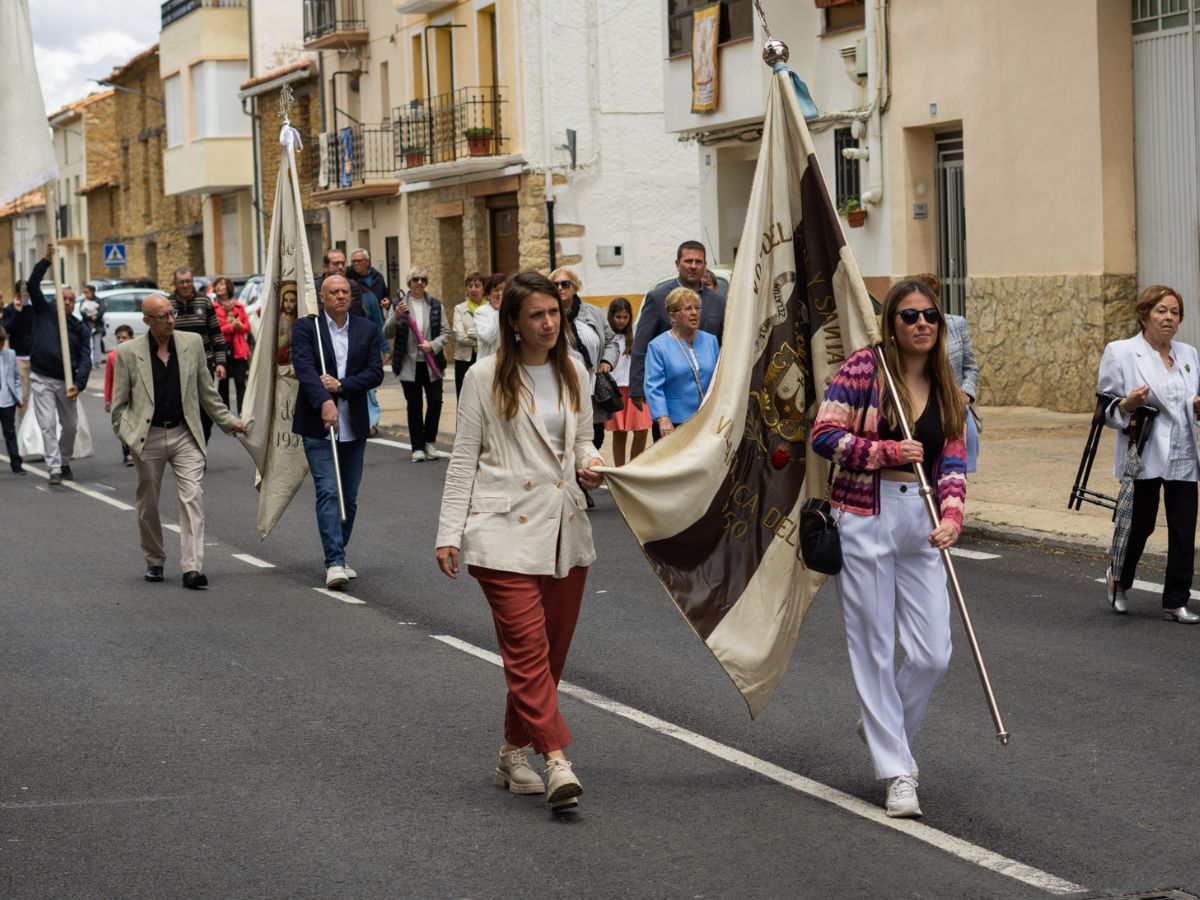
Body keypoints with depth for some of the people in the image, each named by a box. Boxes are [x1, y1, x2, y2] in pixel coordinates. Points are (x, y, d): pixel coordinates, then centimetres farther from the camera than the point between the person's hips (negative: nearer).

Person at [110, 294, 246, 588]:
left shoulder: (192, 343, 4)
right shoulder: (128, 352, -2)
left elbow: (206, 391, 13)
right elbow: (119, 403, 3)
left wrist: (228, 422, 13)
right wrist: (126, 435, -8)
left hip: (185, 434, 1)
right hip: (147, 437, 0)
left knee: (193, 498, -12)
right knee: (148, 505, 10)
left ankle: (192, 568, -16)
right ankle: (154, 562, 29)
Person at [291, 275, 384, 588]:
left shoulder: (366, 330, 9)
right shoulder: (306, 327, -2)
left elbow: (376, 372, 1)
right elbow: (304, 368, -16)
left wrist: (340, 385, -14)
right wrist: (324, 401, -31)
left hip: (354, 426, 4)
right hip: (318, 425, -4)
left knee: (349, 496, 9)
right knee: (328, 492, -12)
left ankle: (337, 556, 21)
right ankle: (335, 562, -16)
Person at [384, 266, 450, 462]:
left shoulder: (435, 305, 6)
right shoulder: (399, 304, 0)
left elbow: (445, 332, 6)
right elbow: (387, 334, -3)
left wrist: (433, 345, -12)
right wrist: (396, 317, -20)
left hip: (432, 363, 2)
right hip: (409, 364, -2)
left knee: (435, 402, -3)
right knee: (414, 405, 3)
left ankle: (429, 443, 12)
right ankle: (418, 448, 10)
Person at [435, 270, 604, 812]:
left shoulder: (573, 373, 11)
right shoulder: (487, 376, -3)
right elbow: (464, 460, -1)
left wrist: (589, 465, -2)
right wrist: (449, 533, -5)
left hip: (565, 530, 6)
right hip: (506, 532, -6)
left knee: (551, 650, 8)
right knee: (528, 646, -13)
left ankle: (514, 755, 20)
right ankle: (556, 759, -18)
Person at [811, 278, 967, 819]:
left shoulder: (945, 389, 10)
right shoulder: (863, 368, -5)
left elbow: (952, 461, 5)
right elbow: (825, 435, -9)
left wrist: (952, 514, -11)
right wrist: (887, 452, -15)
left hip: (921, 522, 4)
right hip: (866, 517, -4)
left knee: (933, 654, 0)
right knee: (874, 649, 0)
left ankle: (883, 729, 30)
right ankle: (897, 773, 11)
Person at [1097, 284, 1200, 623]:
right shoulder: (1120, 353, -2)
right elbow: (1106, 409, -2)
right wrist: (1127, 405, -23)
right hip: (1145, 455, -4)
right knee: (1141, 524, 4)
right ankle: (1119, 579, 33)